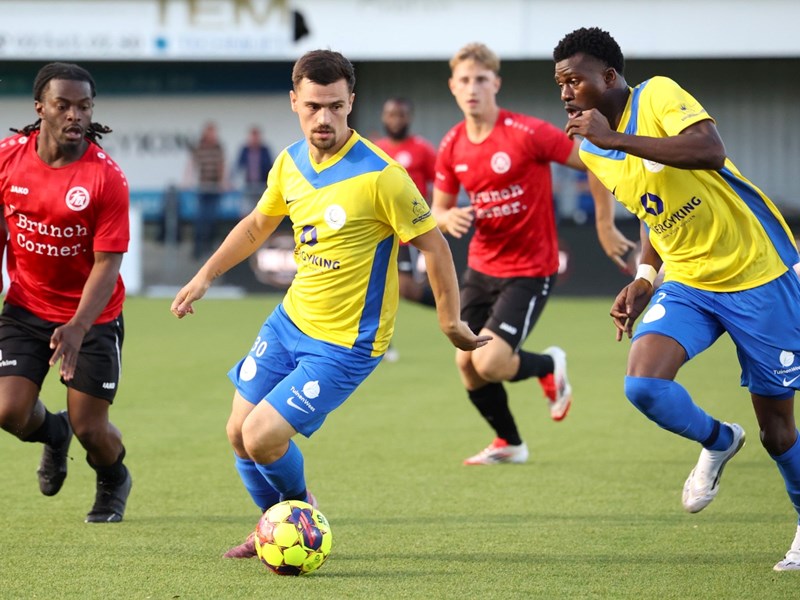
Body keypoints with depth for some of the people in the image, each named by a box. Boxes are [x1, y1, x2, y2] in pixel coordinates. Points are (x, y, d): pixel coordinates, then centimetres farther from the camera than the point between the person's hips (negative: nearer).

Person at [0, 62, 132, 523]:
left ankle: (114, 482, 34)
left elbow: (107, 264, -20)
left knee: (91, 429, -3)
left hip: (93, 316, -3)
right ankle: (53, 434, 27)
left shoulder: (106, 178, -19)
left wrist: (78, 328, -32)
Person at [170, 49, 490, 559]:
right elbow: (258, 223, 20)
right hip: (290, 321, 7)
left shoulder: (379, 174, -21)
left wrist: (451, 322, -7)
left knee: (262, 437, -14)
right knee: (239, 433, 10)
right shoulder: (290, 163, 0)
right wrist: (205, 277, 19)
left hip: (346, 344, -7)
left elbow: (433, 245, -13)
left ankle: (303, 510, 18)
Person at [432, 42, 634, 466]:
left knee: (488, 363, -18)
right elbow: (438, 211, 11)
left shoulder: (527, 134, -19)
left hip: (529, 269, -6)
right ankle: (508, 443, 29)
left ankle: (548, 366, 16)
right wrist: (448, 219, -14)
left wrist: (605, 227, -11)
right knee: (467, 365, 4)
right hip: (482, 267, 6)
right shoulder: (452, 147, -1)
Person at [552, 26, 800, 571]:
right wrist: (645, 278, 5)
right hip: (686, 283, 6)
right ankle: (718, 444, 12)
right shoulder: (591, 150, 6)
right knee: (644, 386, -19)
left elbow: (710, 152, -34)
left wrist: (615, 138, -33)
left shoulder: (658, 96, -15)